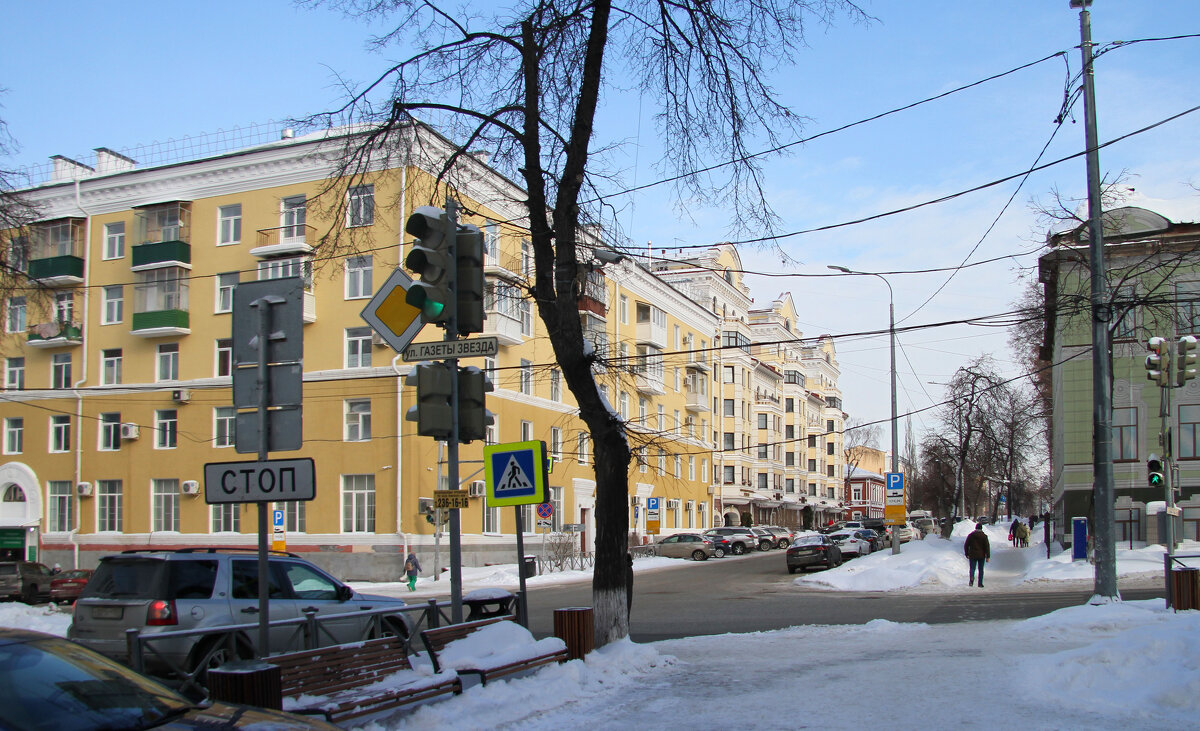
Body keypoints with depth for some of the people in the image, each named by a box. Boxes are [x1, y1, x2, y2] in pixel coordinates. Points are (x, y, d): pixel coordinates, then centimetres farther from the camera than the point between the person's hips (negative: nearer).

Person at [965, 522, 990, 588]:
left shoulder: (970, 535, 1)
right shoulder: (984, 536, -4)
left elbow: (966, 545, 4)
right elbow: (987, 546, -7)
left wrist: (967, 554, 15)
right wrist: (988, 556, -5)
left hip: (972, 555, 0)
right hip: (981, 555, 0)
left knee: (972, 568, 3)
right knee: (981, 569, 11)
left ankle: (971, 579, -24)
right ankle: (980, 583, 11)